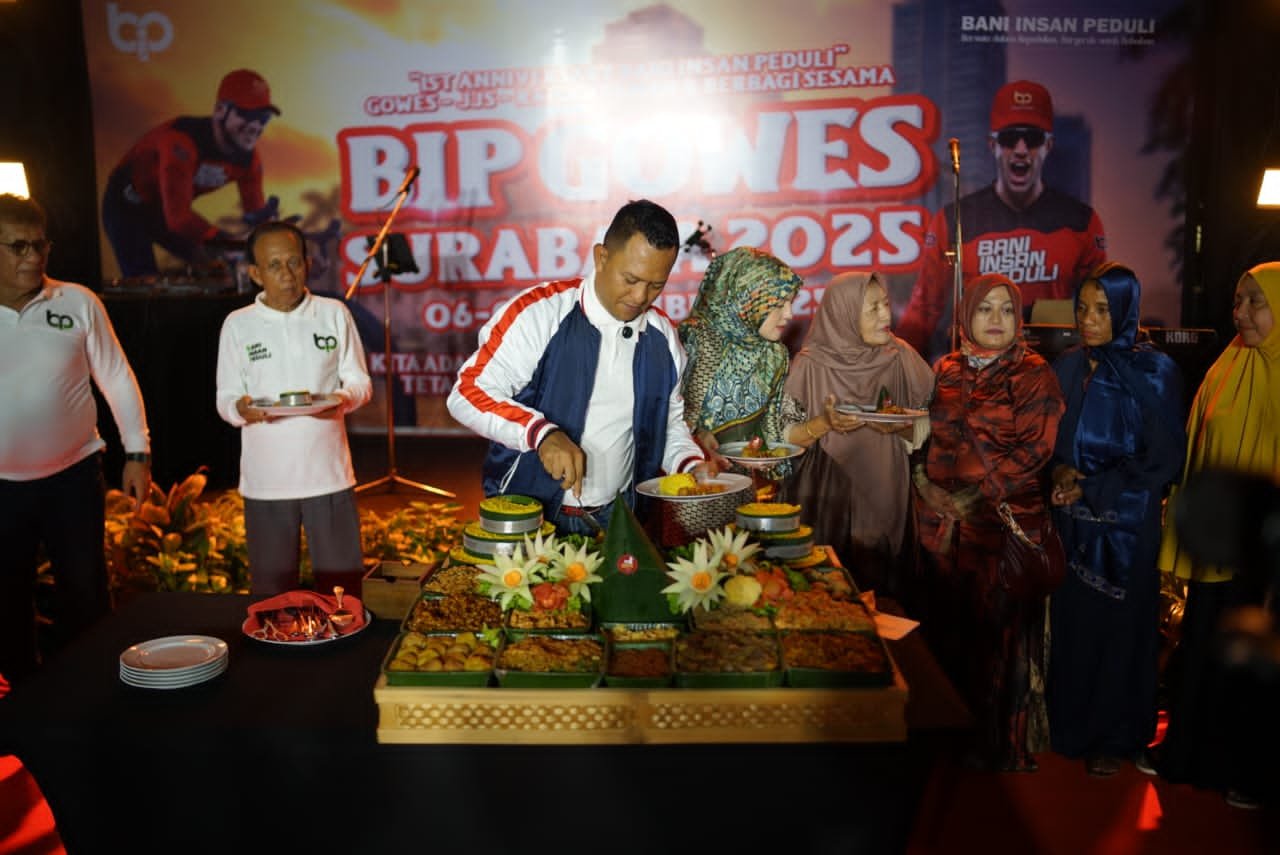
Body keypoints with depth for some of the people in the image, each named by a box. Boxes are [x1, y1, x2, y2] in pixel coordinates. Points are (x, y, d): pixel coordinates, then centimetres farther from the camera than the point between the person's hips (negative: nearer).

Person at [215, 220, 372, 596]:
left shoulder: (334, 313, 3)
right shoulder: (237, 324, 2)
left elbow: (361, 381, 6)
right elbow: (226, 398, 5)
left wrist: (343, 398, -16)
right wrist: (241, 408, -19)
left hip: (330, 475, 0)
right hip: (265, 481, 0)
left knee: (342, 588, 6)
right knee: (272, 592, 9)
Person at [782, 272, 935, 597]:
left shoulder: (900, 357, 0)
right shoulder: (810, 364, -7)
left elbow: (923, 430, 3)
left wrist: (899, 427, -17)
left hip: (884, 494, 2)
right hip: (826, 496, -2)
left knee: (878, 578, 8)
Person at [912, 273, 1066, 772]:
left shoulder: (1034, 375, -1)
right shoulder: (945, 370, 12)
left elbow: (1033, 451, -10)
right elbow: (924, 436, 14)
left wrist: (973, 496, -14)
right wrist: (925, 484, -4)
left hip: (1006, 521, -4)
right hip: (941, 520, 4)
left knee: (1000, 632, 0)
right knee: (948, 630, 9)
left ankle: (1002, 747, 17)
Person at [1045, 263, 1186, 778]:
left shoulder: (1154, 373, -9)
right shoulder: (1067, 368, 3)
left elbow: (1164, 461, -10)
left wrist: (1092, 490, -13)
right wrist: (1058, 471, -11)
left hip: (1126, 526, -3)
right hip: (1071, 523, 4)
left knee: (1119, 627, 6)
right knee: (1071, 622, 8)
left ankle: (1116, 737, 24)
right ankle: (1071, 725, 27)